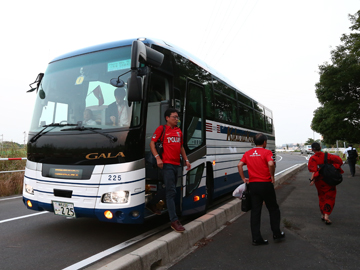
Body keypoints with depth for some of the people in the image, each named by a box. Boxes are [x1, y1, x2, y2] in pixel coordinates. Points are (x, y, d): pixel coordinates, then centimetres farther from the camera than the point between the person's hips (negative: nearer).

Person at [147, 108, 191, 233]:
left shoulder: (179, 131, 16)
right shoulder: (162, 129, -3)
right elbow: (152, 143, -4)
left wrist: (186, 160, 16)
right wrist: (157, 157, -15)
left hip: (176, 164, 7)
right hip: (167, 164, -7)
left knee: (168, 188, 19)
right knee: (171, 191, -9)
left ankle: (152, 204, 41)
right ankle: (174, 221, -6)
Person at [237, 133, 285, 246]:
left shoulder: (248, 153, 8)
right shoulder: (267, 152, -7)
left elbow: (239, 165, -1)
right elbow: (271, 164, -24)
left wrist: (244, 178, 6)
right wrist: (272, 176, -10)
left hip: (253, 185, 4)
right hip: (265, 184, -4)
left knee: (255, 211, 8)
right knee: (273, 209, 15)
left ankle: (256, 238, 11)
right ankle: (276, 234, 25)